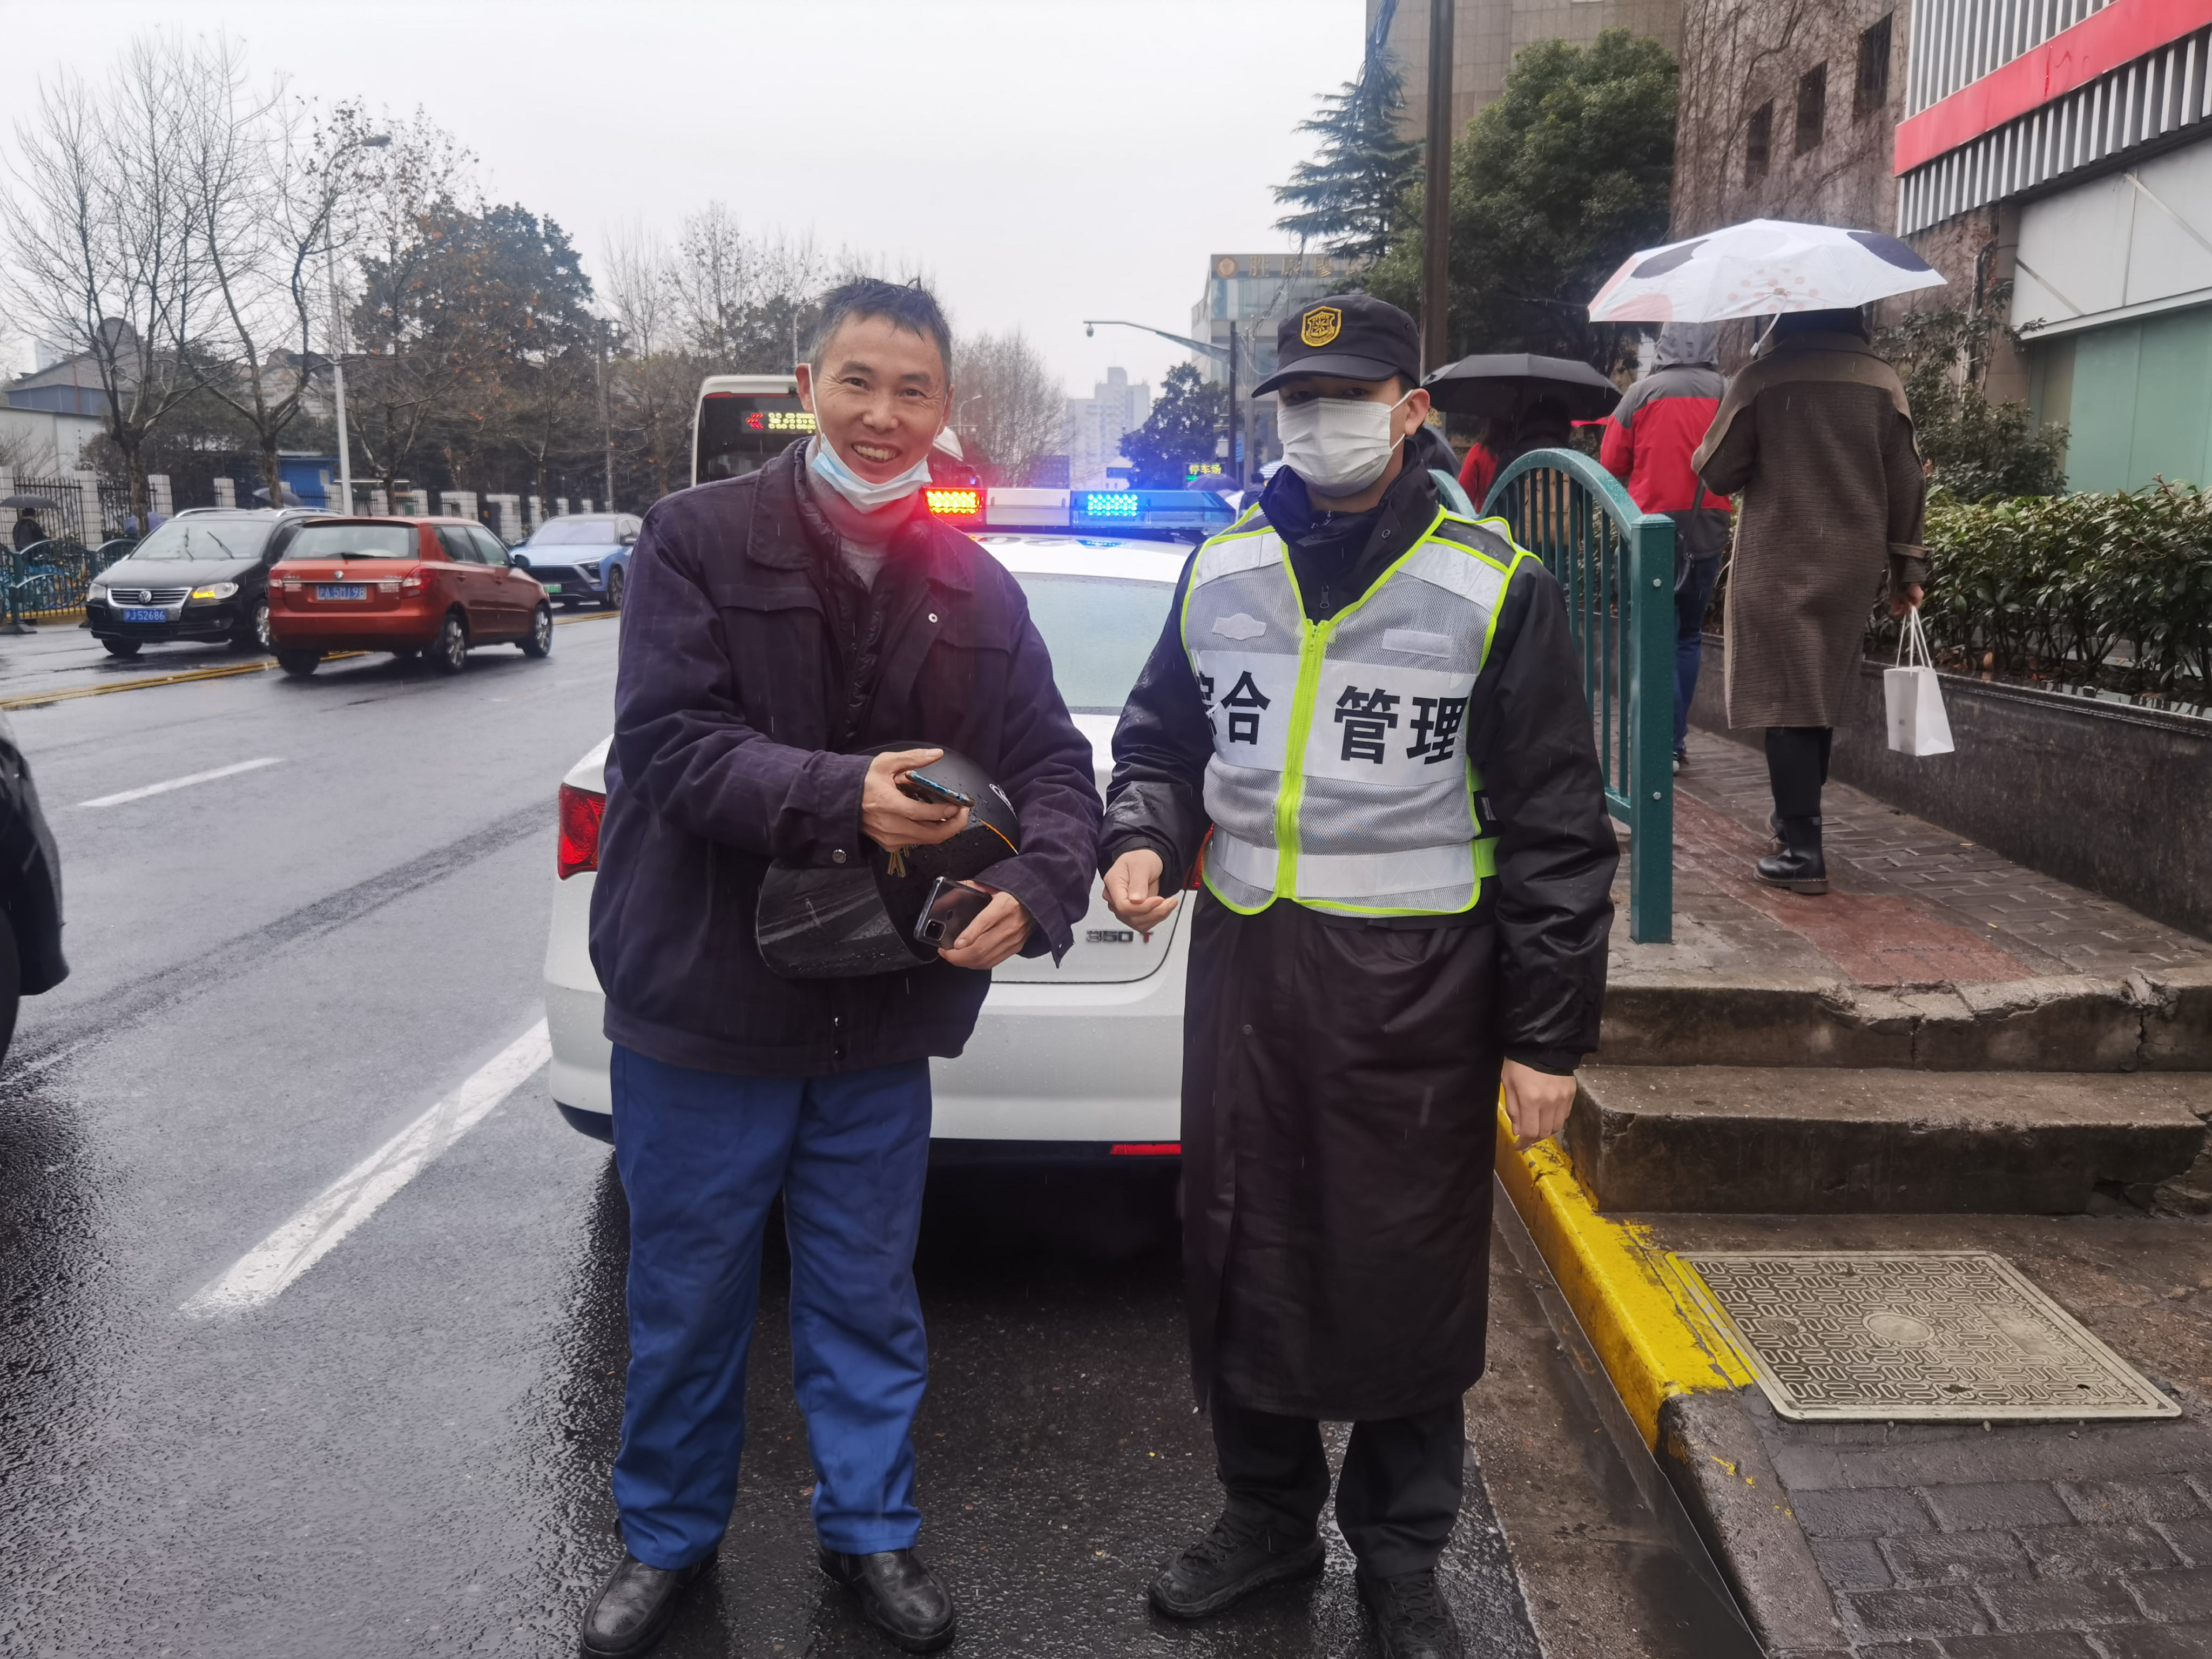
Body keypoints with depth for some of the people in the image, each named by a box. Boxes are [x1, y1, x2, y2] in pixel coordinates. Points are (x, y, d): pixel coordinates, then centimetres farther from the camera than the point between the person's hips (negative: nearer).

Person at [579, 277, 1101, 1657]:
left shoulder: (977, 589, 3)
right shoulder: (700, 538, -7)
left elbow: (1055, 765, 0)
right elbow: (667, 739, -17)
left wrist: (1037, 889, -21)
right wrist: (841, 797, -31)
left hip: (884, 1023, 2)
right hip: (703, 1010, -2)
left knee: (870, 1301, 17)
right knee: (688, 1302, 15)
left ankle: (872, 1529, 38)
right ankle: (670, 1539, 38)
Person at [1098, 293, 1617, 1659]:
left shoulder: (1496, 590, -4)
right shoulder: (1223, 572, 8)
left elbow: (1557, 828, -4)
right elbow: (1163, 740, 19)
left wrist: (1547, 1036, -6)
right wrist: (1145, 838, -4)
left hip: (1412, 986, -3)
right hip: (1245, 964, 4)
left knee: (1406, 1274, 8)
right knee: (1244, 1253, 13)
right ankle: (1268, 1511, 35)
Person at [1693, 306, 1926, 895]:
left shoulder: (1762, 377, -8)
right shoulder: (1882, 380, 3)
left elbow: (1717, 472, -6)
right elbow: (1906, 482, 4)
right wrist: (1907, 567, 12)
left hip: (1779, 565, -4)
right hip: (1852, 566, 4)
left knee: (1787, 704, -3)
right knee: (1822, 700, 16)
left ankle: (1802, 852, -6)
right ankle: (1796, 821, 27)